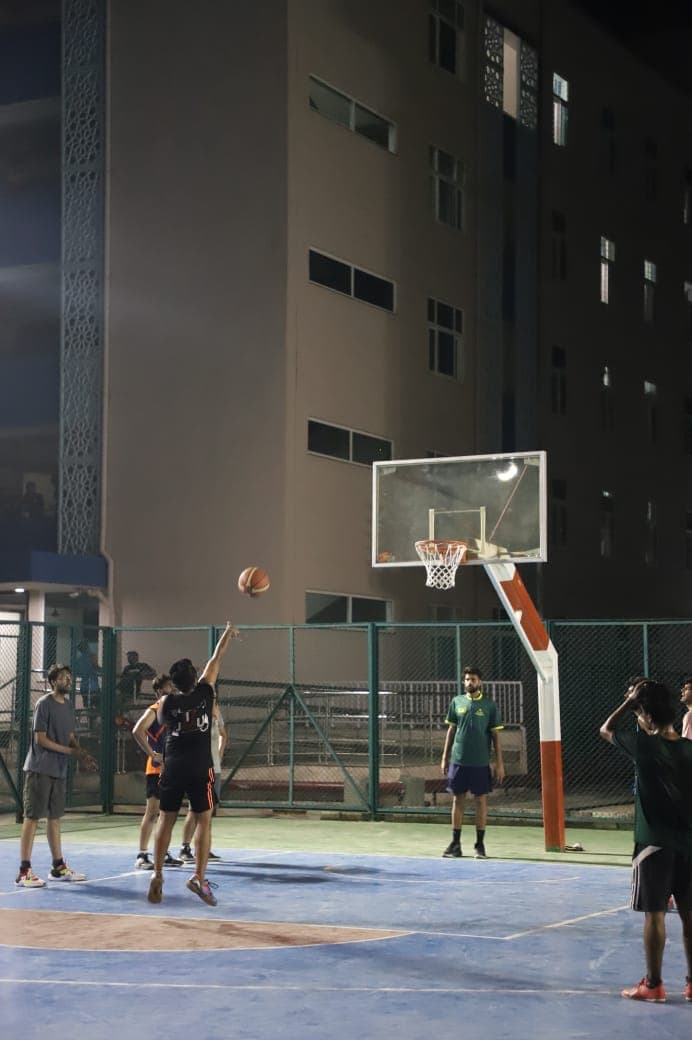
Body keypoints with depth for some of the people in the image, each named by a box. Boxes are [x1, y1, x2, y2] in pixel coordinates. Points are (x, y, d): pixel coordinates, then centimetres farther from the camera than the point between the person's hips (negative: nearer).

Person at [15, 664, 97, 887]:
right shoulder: (44, 703, -11)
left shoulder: (67, 705, 13)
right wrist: (70, 751, -17)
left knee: (54, 817, 13)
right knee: (32, 817, -6)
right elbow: (40, 738, -15)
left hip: (59, 770, 8)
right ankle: (24, 872, -6)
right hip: (39, 769, -8)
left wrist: (83, 756, 1)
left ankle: (58, 867, 21)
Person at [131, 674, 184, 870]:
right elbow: (137, 731, -25)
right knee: (152, 812, -9)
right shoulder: (154, 711, -10)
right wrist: (153, 754, -24)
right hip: (157, 769, -8)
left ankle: (165, 854, 19)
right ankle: (142, 856, -7)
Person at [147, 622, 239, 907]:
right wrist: (228, 633, 26)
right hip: (200, 769, -2)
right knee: (203, 820, 1)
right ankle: (199, 877, -9)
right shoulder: (203, 693, 0)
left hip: (172, 768, 2)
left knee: (166, 819, 9)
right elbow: (216, 659, 13)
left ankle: (157, 873, 1)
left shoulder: (167, 702, 2)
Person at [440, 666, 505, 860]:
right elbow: (451, 730, 11)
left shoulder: (489, 705, 0)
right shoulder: (457, 702, 6)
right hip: (458, 760, 2)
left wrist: (499, 763, -4)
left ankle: (480, 844, 9)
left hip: (480, 762, -2)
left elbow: (496, 735, 1)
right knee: (458, 799, 5)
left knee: (481, 800, 1)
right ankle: (455, 844, 12)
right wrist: (445, 757, 8)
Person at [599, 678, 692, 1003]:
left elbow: (606, 730, 7)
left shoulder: (643, 745, -10)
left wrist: (629, 702, 9)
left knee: (654, 914, 1)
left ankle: (653, 985, 6)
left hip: (655, 843, -4)